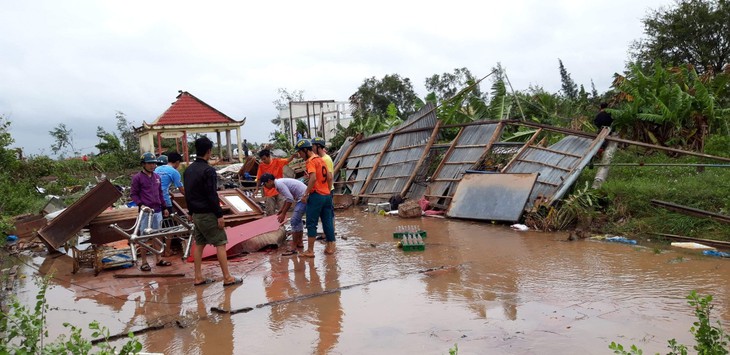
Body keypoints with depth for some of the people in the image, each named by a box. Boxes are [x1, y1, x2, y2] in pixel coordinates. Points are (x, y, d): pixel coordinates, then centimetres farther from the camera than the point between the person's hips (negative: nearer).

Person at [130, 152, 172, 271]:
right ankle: (144, 262, 6)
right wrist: (140, 204, -19)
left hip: (157, 210, 5)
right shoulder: (137, 177, -3)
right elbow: (133, 194, -5)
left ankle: (158, 259, 19)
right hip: (145, 211, -5)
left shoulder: (157, 177, 13)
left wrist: (164, 208, 19)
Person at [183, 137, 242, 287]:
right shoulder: (208, 170, -17)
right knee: (220, 243, -4)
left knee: (199, 244, 13)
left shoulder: (188, 170, 10)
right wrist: (219, 215, -15)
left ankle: (198, 277, 16)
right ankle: (227, 278, -3)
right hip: (207, 214, -8)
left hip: (196, 214, 9)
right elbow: (212, 195, -19)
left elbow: (187, 194, 15)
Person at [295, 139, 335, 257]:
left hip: (316, 195, -8)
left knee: (311, 224, -2)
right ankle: (330, 247, 18)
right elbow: (328, 177, 17)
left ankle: (310, 251, 0)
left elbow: (313, 178, -24)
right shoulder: (320, 159, 15)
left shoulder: (311, 161, -11)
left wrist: (306, 194, -22)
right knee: (327, 222, 13)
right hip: (327, 195, 8)